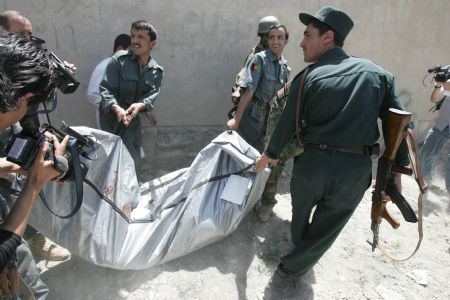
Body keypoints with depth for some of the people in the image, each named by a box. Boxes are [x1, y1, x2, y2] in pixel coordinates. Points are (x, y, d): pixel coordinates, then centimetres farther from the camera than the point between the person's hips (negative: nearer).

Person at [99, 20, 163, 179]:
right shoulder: (119, 59, -10)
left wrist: (139, 105, -32)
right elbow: (105, 88, -14)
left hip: (133, 121, 5)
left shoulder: (157, 71, 2)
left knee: (134, 159, 16)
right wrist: (116, 108, -34)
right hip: (112, 118, -5)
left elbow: (151, 95, -10)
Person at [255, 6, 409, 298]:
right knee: (324, 231, 15)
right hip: (355, 169, 1)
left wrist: (270, 155, 18)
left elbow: (288, 124, 3)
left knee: (300, 214, 28)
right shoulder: (378, 73, 5)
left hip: (312, 163, 0)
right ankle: (288, 275, 24)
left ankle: (298, 247, 53)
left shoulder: (308, 77, -2)